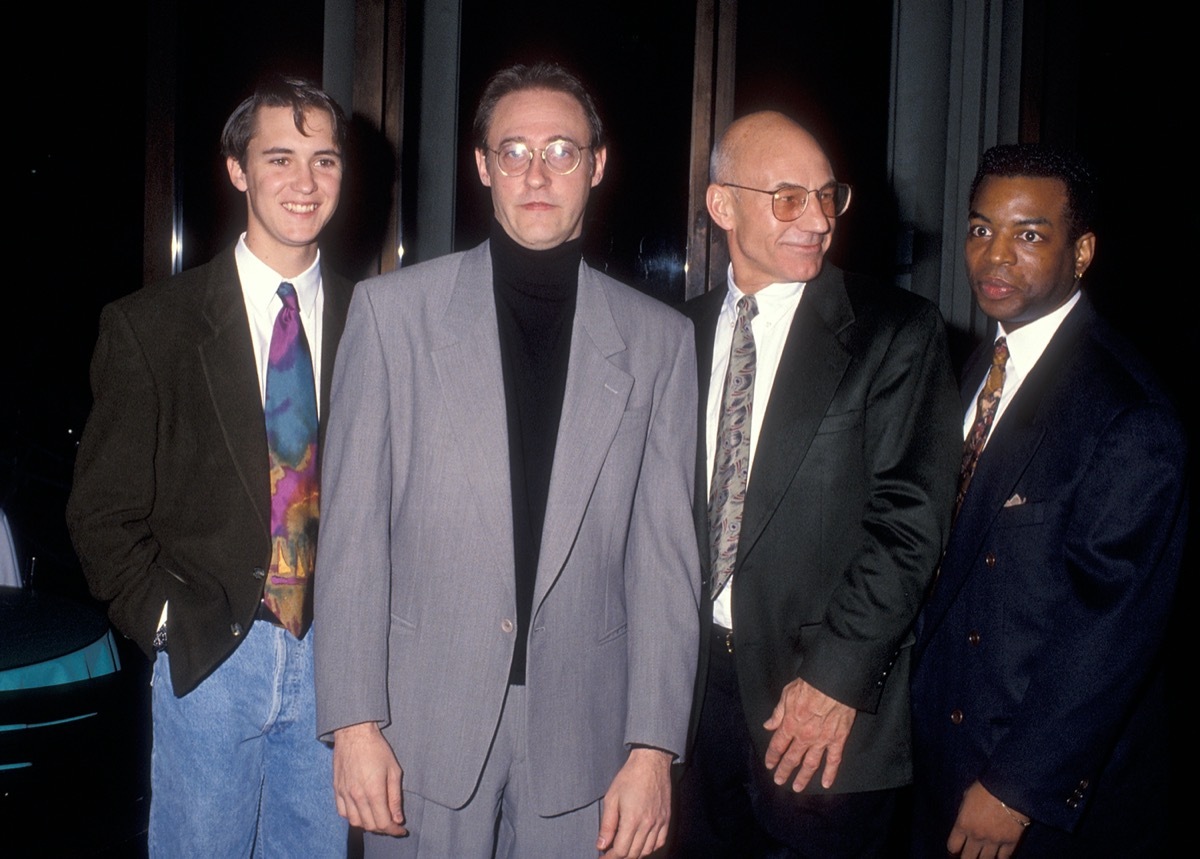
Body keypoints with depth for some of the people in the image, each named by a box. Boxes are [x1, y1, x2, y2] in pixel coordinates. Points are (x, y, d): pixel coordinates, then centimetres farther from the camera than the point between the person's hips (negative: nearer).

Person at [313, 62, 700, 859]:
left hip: (581, 731, 1)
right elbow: (354, 530, -2)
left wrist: (654, 747, -3)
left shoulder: (658, 338, 2)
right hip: (424, 725, 0)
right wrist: (355, 723, -6)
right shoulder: (393, 308, -1)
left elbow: (665, 554, 0)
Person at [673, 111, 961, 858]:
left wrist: (837, 676, -15)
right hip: (695, 676, 4)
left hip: (828, 699, -4)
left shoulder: (897, 332, -6)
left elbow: (907, 519, -11)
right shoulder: (687, 331, 8)